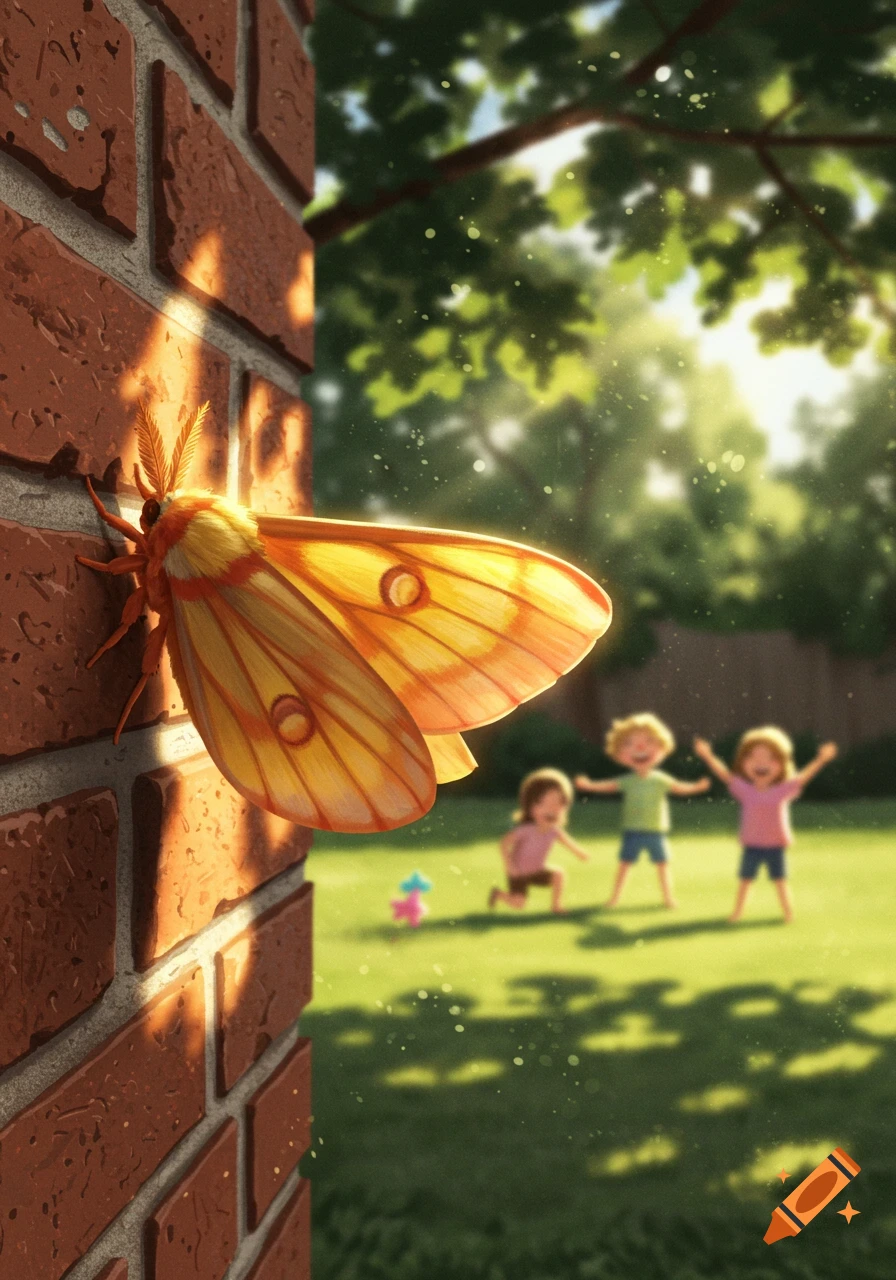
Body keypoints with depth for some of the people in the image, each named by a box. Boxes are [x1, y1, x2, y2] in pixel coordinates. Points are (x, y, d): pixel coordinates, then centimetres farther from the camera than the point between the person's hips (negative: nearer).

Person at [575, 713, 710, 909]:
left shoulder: (660, 780, -2)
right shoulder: (627, 781, -2)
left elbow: (680, 788, 5)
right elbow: (606, 786, -2)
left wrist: (698, 786, -8)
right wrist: (588, 784, -14)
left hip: (656, 831, 0)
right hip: (632, 831, 0)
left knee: (662, 863, 4)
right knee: (625, 863, 3)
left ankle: (668, 896, 17)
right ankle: (615, 896, 12)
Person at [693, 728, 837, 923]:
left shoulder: (783, 790, -3)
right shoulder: (745, 790, -3)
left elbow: (803, 776, -6)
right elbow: (725, 774, -5)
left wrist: (821, 759, -13)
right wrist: (707, 756, -11)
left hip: (776, 846, -1)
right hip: (751, 846, 1)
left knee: (780, 879, 6)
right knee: (745, 879, 6)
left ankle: (788, 912, 16)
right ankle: (737, 912, 14)